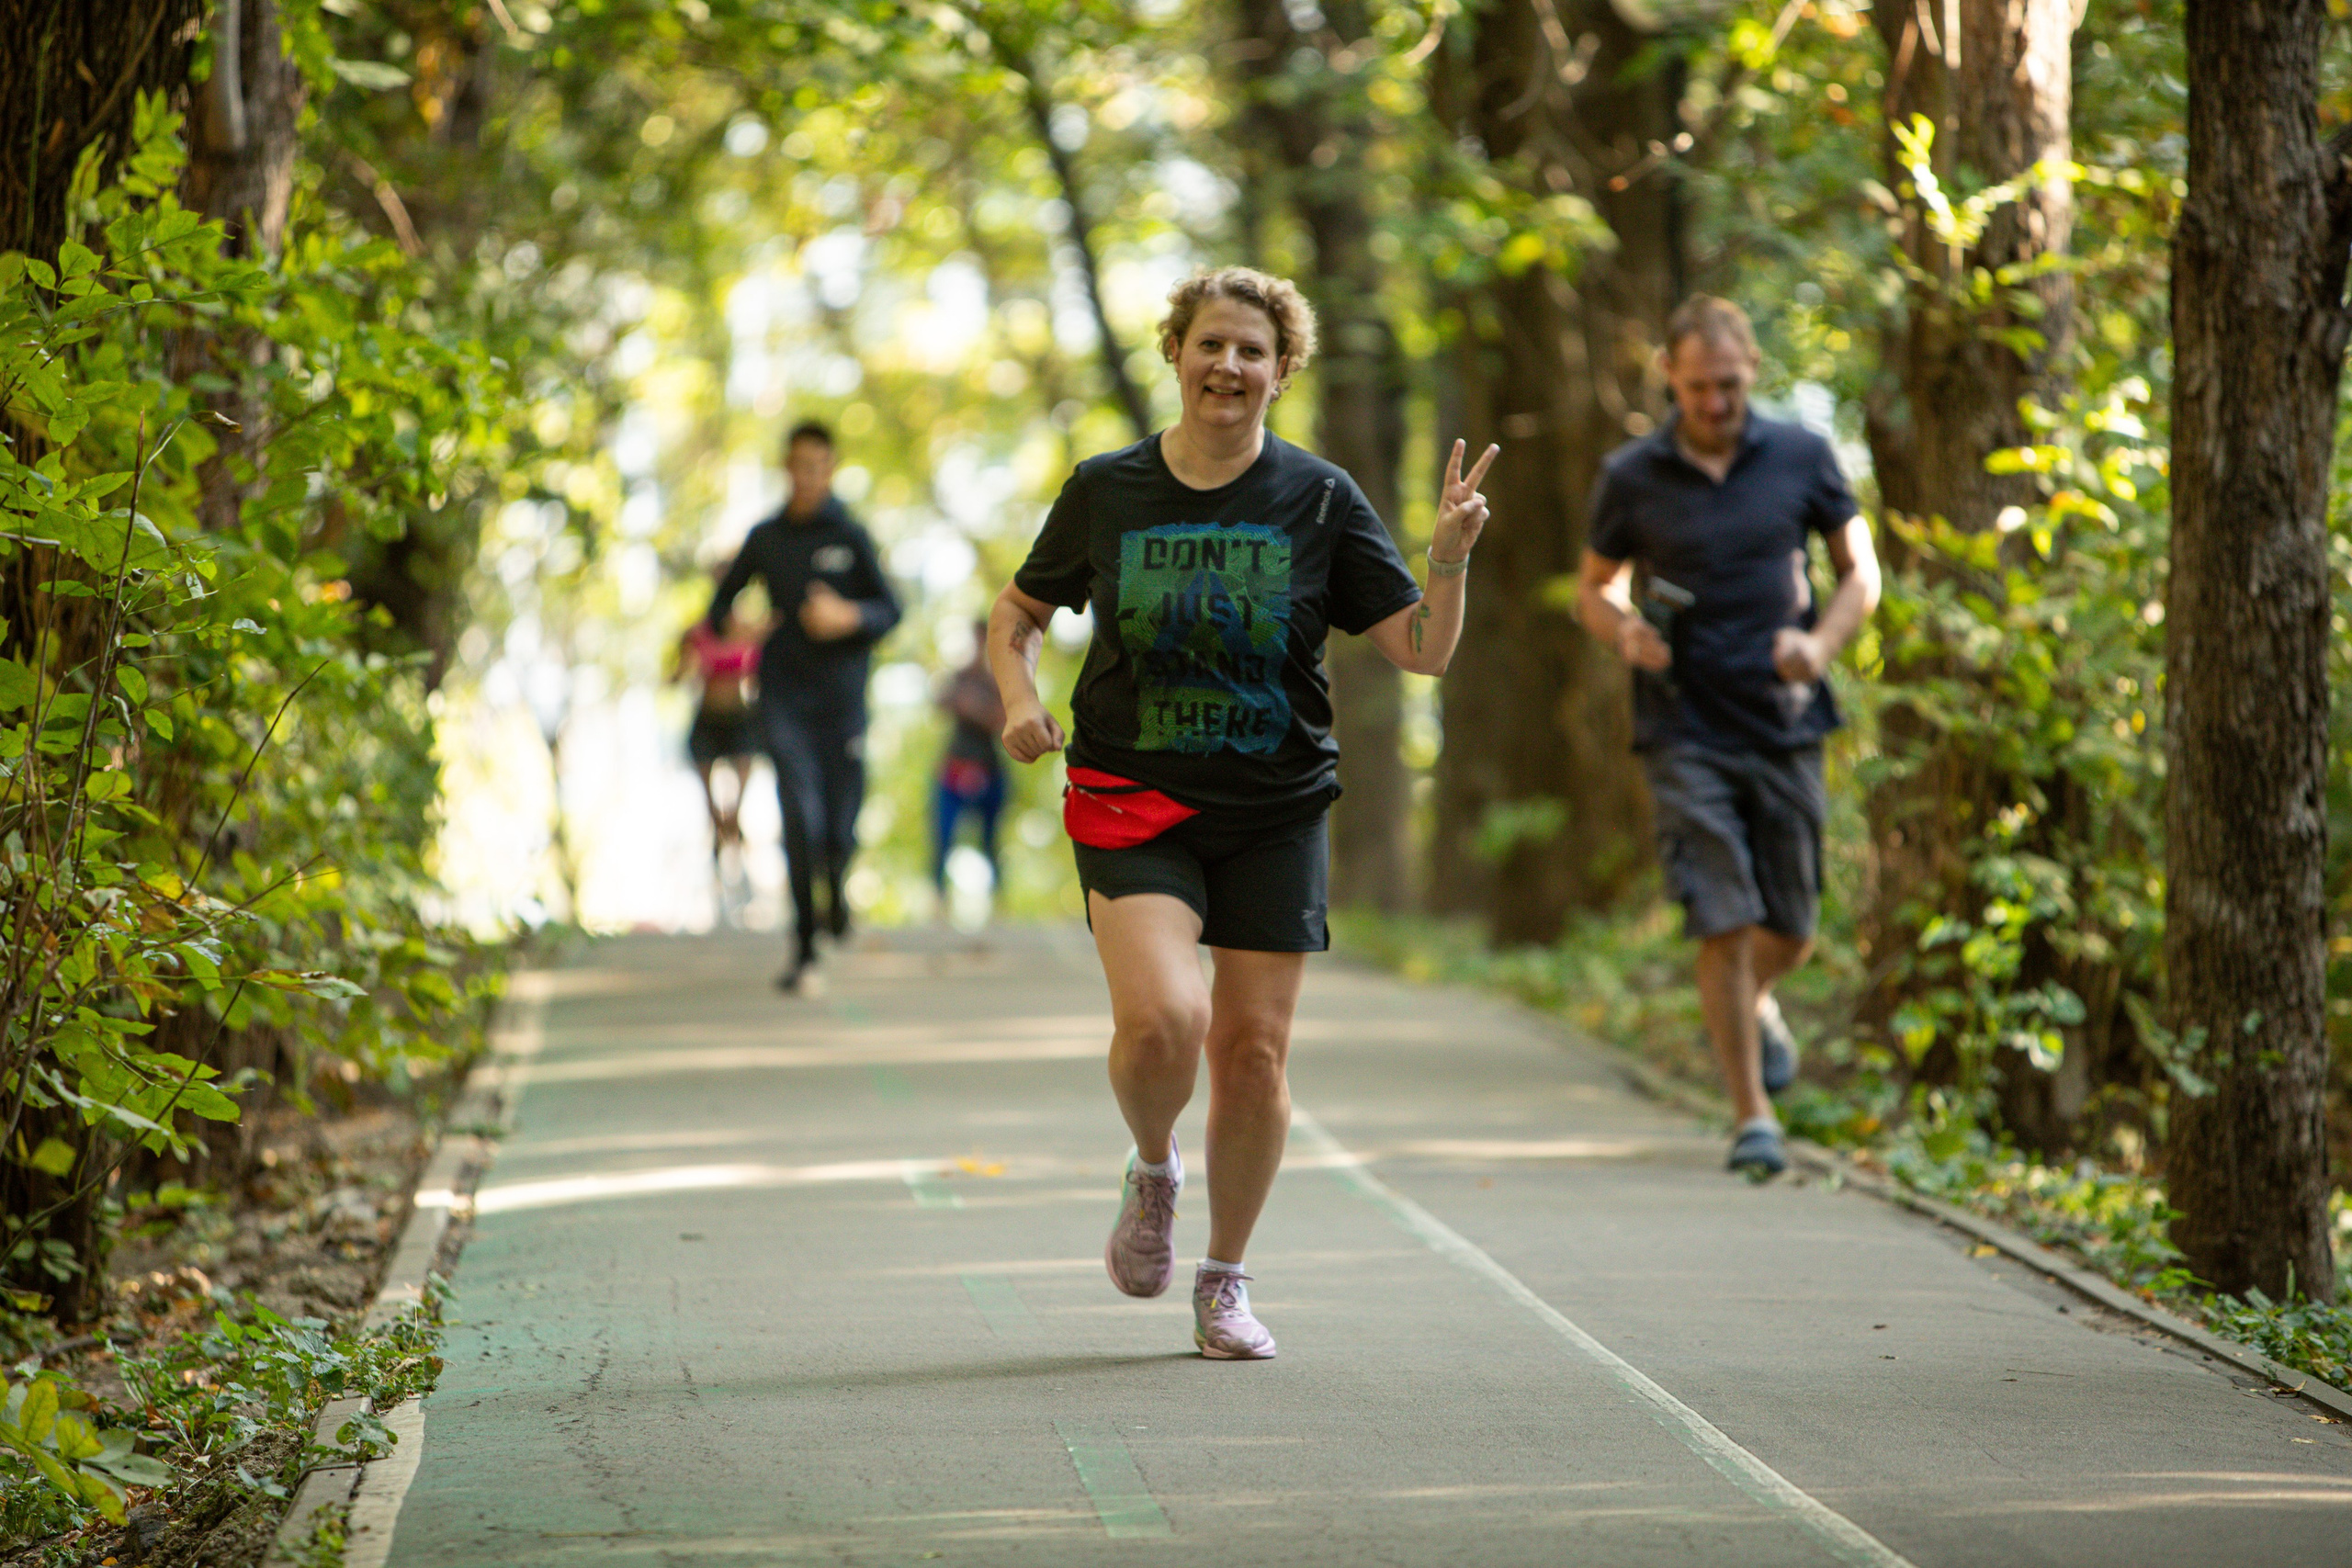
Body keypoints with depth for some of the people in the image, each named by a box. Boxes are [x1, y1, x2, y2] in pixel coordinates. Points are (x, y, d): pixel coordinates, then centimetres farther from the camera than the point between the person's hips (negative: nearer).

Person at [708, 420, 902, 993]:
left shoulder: (851, 536, 0)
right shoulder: (766, 538, 7)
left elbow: (889, 610, 0)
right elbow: (726, 594, 20)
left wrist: (849, 617, -20)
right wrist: (726, 625, -2)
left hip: (841, 694, 0)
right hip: (784, 694, 0)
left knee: (839, 830, 0)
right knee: (801, 816, -15)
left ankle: (836, 881, 38)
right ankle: (805, 949, -6)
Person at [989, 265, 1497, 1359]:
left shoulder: (1319, 500, -1)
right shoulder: (1106, 490, 1)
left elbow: (1420, 651, -4)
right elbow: (1016, 613, 15)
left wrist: (1449, 562, -22)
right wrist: (1019, 697, -5)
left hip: (1276, 815, 1)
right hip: (1133, 803, -1)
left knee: (1254, 1049, 1)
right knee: (1161, 1019, -21)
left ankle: (1224, 1281, 21)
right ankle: (1152, 1173, 12)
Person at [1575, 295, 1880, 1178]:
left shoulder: (1800, 458, 2)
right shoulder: (1632, 479, 0)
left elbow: (1860, 571, 10)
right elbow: (1595, 587, 13)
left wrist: (1822, 643, -9)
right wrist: (1625, 635, -9)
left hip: (1786, 724, 2)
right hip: (1687, 731, -2)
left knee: (1792, 932, 9)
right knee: (1724, 923, -11)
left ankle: (1754, 1005, 44)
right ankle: (1752, 1116, -2)